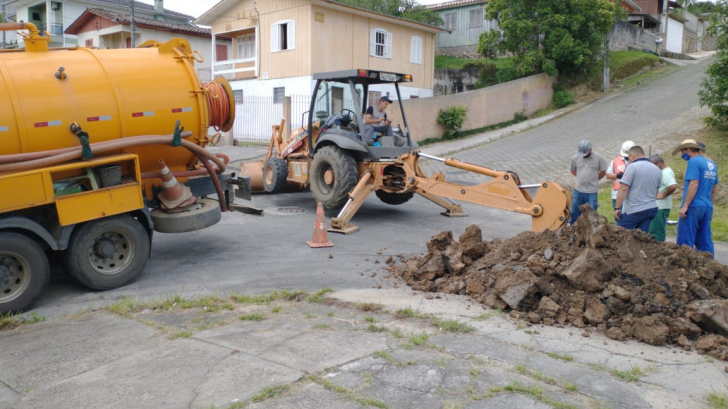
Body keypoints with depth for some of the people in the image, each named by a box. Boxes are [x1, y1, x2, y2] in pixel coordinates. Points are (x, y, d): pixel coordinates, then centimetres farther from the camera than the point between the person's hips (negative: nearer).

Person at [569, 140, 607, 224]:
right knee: (575, 212, 11)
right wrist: (581, 178, 8)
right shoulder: (576, 157, 2)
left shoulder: (599, 158, -6)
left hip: (592, 191, -3)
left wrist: (593, 179, 6)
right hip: (578, 190, 3)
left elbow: (603, 172, 3)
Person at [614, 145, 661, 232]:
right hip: (652, 209, 7)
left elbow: (623, 189, -18)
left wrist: (617, 208, -15)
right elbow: (656, 192, 22)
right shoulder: (657, 169, 12)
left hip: (633, 210, -7)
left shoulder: (632, 167, -12)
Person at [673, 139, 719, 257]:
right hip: (707, 208, 8)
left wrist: (685, 206, -18)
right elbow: (715, 187, 19)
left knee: (685, 242, -4)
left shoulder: (694, 162, -10)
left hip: (693, 206, -8)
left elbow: (694, 184, -18)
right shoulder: (712, 164, 16)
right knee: (705, 241, 10)